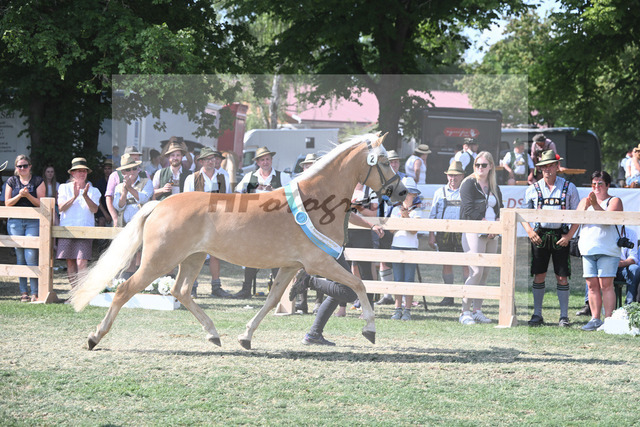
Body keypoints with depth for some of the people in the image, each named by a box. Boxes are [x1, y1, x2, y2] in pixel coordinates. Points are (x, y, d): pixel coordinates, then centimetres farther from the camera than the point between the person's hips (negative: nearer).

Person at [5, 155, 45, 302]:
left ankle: (35, 292, -10)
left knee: (31, 255, -12)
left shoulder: (38, 181, 5)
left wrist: (28, 196, -16)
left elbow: (40, 203, 0)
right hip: (15, 222, 2)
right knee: (20, 256, 2)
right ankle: (24, 292, 7)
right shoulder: (11, 181, 11)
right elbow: (7, 203, 6)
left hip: (33, 222, -2)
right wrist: (19, 195, -11)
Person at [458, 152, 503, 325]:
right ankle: (465, 312, -11)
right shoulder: (469, 184, -2)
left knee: (485, 274, 4)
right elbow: (470, 210, -11)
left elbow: (499, 209, 16)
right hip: (473, 232, -6)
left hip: (491, 235, 6)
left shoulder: (494, 187, 17)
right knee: (476, 272, -15)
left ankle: (478, 311, 10)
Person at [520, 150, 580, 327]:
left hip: (561, 237, -1)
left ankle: (564, 316, 2)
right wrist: (529, 230, -7)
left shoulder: (569, 188, 3)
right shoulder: (533, 189, 7)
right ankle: (537, 314, 9)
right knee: (539, 276, 2)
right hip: (539, 235, 2)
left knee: (562, 277, -2)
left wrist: (569, 235, -7)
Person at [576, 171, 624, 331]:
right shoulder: (585, 201, 19)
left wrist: (596, 205, -24)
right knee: (592, 285, 2)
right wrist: (586, 207, -12)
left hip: (607, 250, -4)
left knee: (606, 285, -10)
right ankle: (595, 319, 6)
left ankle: (608, 319, -9)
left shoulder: (614, 201, 6)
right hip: (588, 250, 4)